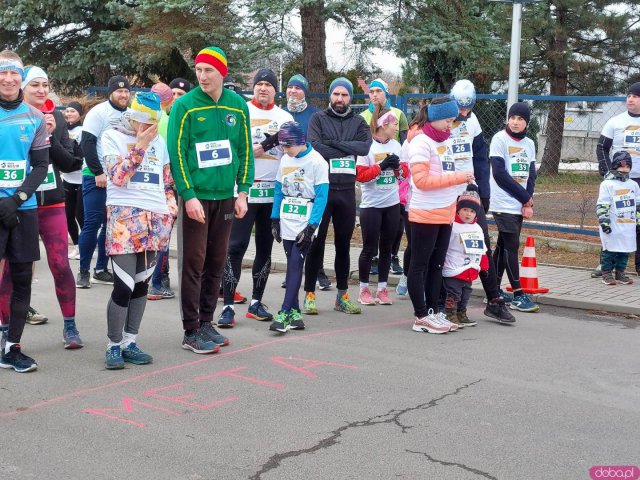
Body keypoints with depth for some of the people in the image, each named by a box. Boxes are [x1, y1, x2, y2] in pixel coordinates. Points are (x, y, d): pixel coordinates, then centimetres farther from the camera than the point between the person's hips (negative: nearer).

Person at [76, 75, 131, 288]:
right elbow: (87, 143, -11)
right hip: (96, 177, -6)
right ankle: (83, 271, 1)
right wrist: (97, 172, -16)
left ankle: (101, 269, 16)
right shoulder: (99, 112, -5)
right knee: (92, 223, -6)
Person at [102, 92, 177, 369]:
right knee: (124, 285, -10)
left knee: (141, 283, 8)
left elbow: (167, 181, 22)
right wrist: (140, 145, -13)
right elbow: (117, 177, -12)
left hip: (154, 218, 5)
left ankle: (130, 342, 17)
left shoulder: (158, 141, 16)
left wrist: (171, 206, 6)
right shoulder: (112, 136, 2)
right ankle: (114, 345, 4)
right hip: (124, 216, -5)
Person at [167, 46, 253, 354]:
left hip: (225, 196, 4)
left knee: (216, 263, 10)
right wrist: (188, 196, -16)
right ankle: (191, 332, 5)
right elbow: (176, 153, -9)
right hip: (196, 197, -4)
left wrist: (243, 192, 3)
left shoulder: (238, 106, 5)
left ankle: (205, 322, 23)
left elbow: (245, 151, 10)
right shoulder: (184, 106, -7)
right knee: (194, 264, -2)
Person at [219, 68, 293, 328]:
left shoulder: (286, 118, 11)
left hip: (274, 192, 4)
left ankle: (256, 302, 21)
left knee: (265, 247, 11)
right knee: (236, 246, -7)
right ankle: (228, 306, -4)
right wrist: (263, 145, -17)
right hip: (244, 190, -4)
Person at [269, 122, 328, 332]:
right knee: (291, 265, 7)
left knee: (295, 264, -10)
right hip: (287, 223, 6)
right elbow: (279, 190, 14)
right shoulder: (285, 160, 8)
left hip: (305, 224, -6)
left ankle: (285, 313, -11)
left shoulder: (317, 161, -10)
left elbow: (321, 196, -11)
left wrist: (311, 226, -15)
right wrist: (275, 219, 8)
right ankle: (295, 312, 12)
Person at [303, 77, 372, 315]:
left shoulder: (358, 122, 10)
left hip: (347, 190, 3)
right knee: (316, 243, 1)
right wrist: (347, 150, -10)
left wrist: (334, 143, -15)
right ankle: (309, 294, 9)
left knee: (343, 244, 10)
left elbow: (365, 146, -10)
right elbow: (315, 147, -15)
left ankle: (342, 295, 19)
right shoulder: (318, 119, 2)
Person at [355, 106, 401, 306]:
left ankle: (382, 289, 18)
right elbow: (360, 175, -15)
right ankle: (364, 289, 15)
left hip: (392, 204, 5)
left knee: (386, 248, 10)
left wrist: (397, 166, -8)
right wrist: (381, 166, -21)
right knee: (370, 249, 2)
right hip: (371, 205, -5)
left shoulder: (396, 145, 6)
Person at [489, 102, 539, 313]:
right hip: (503, 204, -6)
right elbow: (499, 173, -14)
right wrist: (526, 198, -11)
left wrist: (528, 203, -7)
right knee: (512, 246, -7)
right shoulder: (500, 139, -7)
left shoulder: (529, 144, 12)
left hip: (520, 205, 6)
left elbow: (531, 175, 8)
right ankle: (518, 295, -3)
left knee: (503, 246, 11)